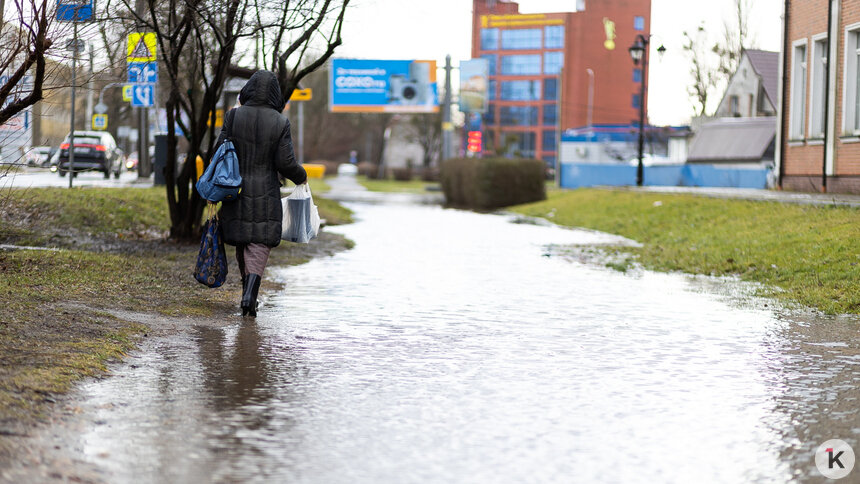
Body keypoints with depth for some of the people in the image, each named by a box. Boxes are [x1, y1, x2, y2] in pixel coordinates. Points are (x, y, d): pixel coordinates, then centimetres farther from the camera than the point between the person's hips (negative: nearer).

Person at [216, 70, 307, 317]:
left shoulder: (234, 117, -4)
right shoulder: (280, 123, -7)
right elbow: (286, 163, -8)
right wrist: (300, 177, 13)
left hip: (237, 190, 2)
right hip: (265, 194, -2)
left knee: (242, 241, 16)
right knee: (259, 242, -1)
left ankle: (248, 288, 26)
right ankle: (250, 293, -20)